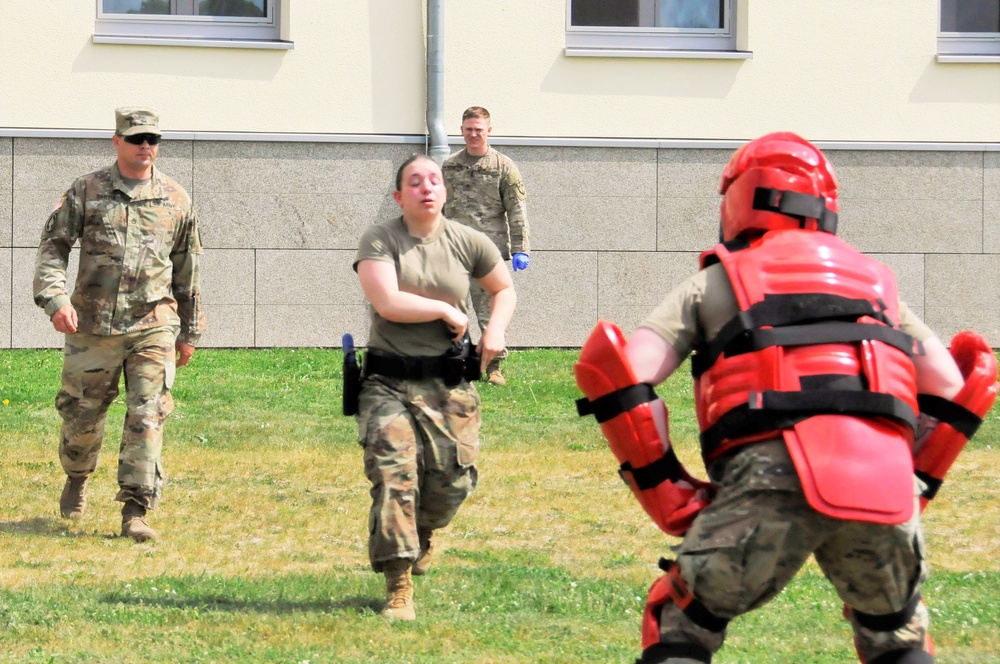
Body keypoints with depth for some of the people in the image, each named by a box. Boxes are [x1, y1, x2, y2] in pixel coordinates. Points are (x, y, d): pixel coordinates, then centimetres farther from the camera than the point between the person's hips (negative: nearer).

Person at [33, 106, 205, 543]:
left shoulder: (176, 200, 8)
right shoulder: (85, 192, 3)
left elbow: (187, 270, 15)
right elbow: (52, 246, 1)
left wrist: (189, 331, 17)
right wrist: (56, 298, -15)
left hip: (153, 327, 0)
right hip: (93, 326, 0)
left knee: (147, 416, -11)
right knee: (81, 415, 10)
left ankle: (135, 511, -10)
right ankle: (77, 478, 40)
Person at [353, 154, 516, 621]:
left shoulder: (468, 242, 6)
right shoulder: (379, 241, -4)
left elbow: (504, 288, 22)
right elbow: (387, 302, -17)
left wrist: (495, 330, 3)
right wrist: (447, 311, -9)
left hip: (449, 383, 3)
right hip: (389, 382, -3)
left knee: (453, 480, 1)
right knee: (393, 474, -15)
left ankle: (422, 532, 38)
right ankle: (399, 587, -11)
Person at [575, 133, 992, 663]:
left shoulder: (714, 281, 20)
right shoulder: (873, 279, 29)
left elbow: (618, 373, 7)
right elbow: (949, 387, 24)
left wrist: (665, 489, 10)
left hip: (771, 479, -2)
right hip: (885, 487, 3)